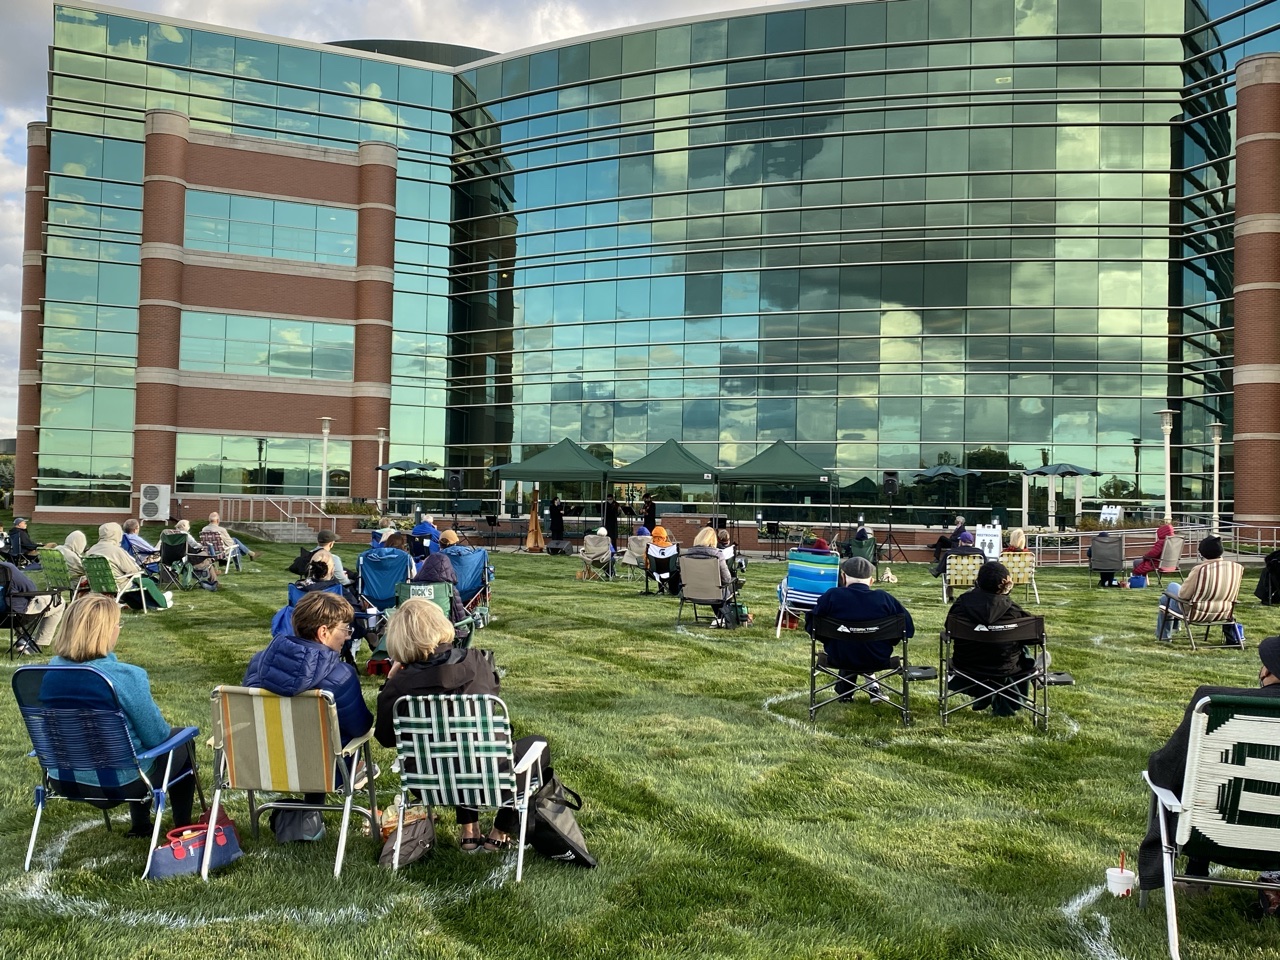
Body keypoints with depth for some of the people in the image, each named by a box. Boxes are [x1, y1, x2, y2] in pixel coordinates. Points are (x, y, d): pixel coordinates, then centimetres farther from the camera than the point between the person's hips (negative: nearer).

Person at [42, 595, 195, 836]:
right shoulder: (126, 676, -29)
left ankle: (140, 826, 42)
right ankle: (183, 829, 34)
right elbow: (156, 736, -17)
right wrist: (164, 726, 6)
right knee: (182, 740, 22)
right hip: (121, 778, -6)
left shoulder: (51, 670, -9)